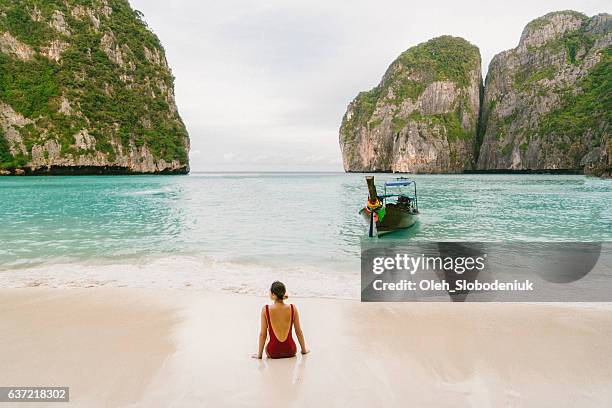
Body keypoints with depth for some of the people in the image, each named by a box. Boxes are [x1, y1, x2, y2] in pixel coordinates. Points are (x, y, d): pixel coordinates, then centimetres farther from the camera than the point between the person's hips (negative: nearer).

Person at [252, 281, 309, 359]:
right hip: (290, 352, 1)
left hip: (273, 353, -1)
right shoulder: (293, 308, -10)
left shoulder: (265, 309, -14)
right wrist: (304, 350, 15)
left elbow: (263, 334, -8)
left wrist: (259, 354, 5)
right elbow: (298, 332, -1)